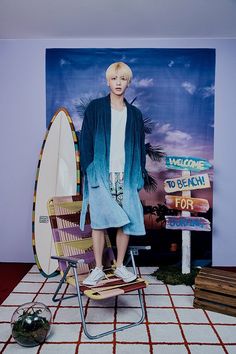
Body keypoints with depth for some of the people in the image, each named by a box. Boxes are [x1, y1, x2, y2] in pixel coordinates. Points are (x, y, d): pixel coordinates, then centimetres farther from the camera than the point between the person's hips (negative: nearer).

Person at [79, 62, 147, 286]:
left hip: (126, 175, 2)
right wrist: (88, 169, -6)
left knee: (126, 221, 2)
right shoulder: (95, 108, 6)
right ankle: (98, 269, 13)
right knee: (98, 221, -1)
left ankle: (120, 266, 19)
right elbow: (85, 140, 2)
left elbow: (140, 147, 14)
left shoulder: (134, 114, 13)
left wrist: (140, 174, 7)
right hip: (100, 174, -2)